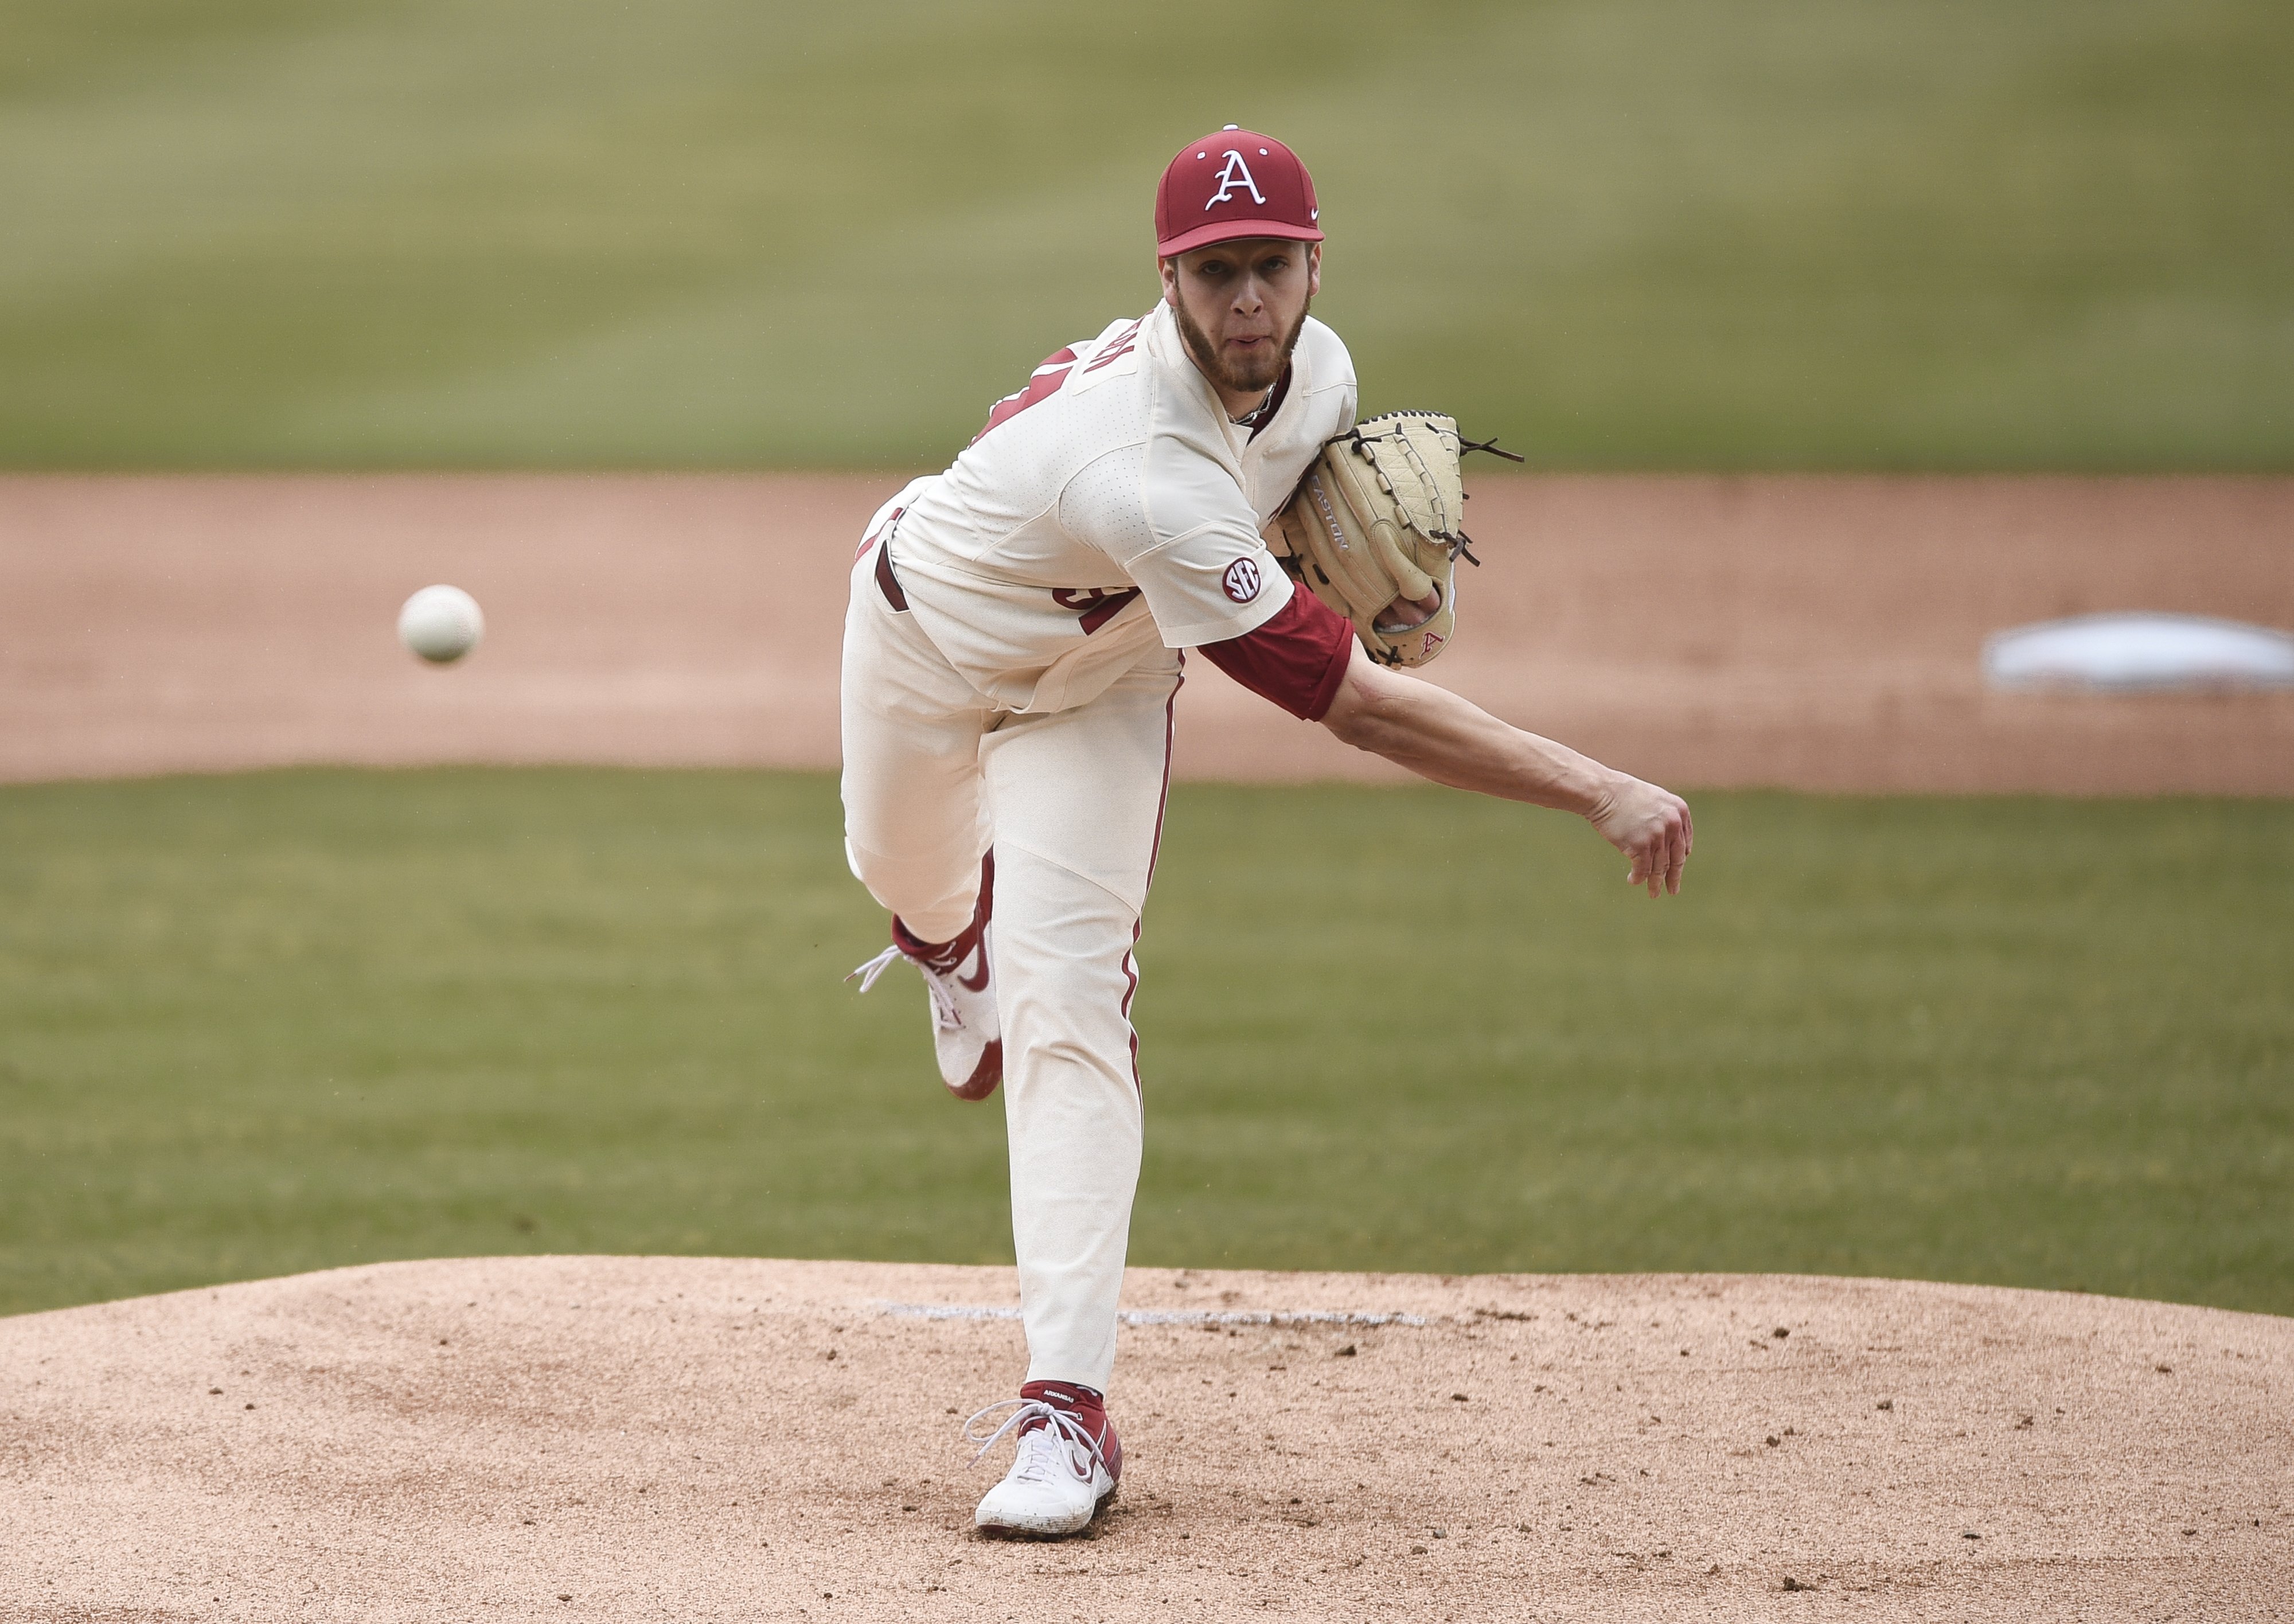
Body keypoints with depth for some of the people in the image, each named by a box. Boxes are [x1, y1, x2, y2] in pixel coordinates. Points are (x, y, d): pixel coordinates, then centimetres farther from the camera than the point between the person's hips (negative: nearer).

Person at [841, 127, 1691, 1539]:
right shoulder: (1148, 478, -47)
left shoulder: (1317, 370, -25)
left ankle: (1069, 1405, -20)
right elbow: (1354, 706, -48)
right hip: (928, 630, -3)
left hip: (1097, 682, 3)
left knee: (1064, 1002, -14)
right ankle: (954, 932, 70)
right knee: (903, 872, 28)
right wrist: (1598, 791, -49)